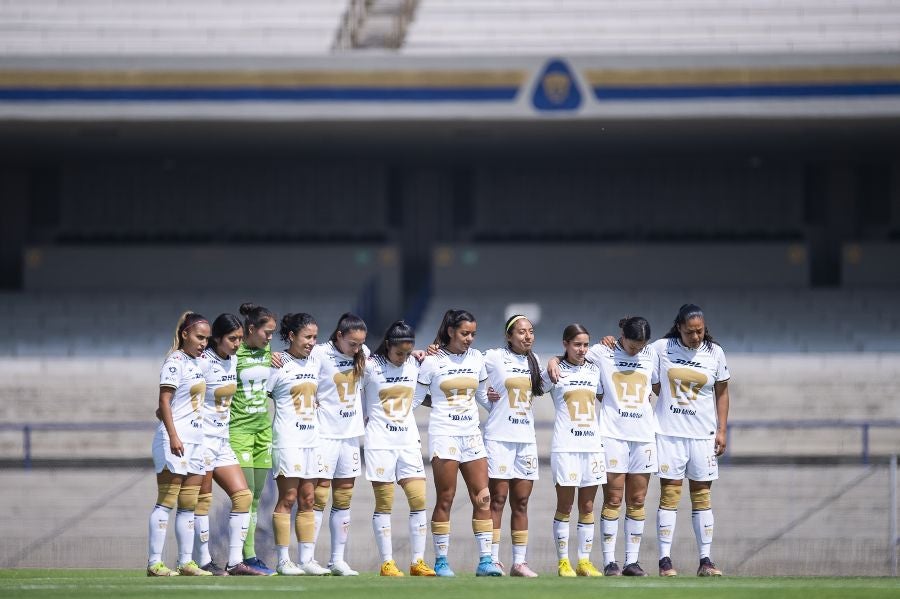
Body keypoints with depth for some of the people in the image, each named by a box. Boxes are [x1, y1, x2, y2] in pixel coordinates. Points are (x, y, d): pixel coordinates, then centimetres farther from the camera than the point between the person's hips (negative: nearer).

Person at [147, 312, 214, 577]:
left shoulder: (197, 363, 15)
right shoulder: (175, 362, -10)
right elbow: (164, 401, -15)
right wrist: (173, 436, -20)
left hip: (195, 441, 8)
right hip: (175, 441, -8)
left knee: (189, 506, 8)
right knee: (166, 503, -7)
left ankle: (186, 562, 11)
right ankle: (154, 562, -7)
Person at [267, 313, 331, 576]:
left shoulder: (316, 362, 11)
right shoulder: (279, 365, -7)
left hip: (311, 439, 7)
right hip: (288, 439, -7)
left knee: (307, 500, 6)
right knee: (288, 498, -6)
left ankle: (307, 559, 9)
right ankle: (283, 561, -4)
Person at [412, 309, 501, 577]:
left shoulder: (476, 358, 11)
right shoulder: (433, 361, -1)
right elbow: (415, 398, 3)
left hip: (471, 434, 4)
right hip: (443, 434, -4)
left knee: (483, 498, -4)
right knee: (445, 499, -4)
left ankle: (485, 560, -4)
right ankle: (441, 561, 1)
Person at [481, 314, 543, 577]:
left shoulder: (533, 361, 14)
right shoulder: (494, 358, -3)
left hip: (526, 437, 5)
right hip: (499, 437, -5)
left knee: (521, 503, 5)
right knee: (497, 499, -6)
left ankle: (519, 562, 7)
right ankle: (493, 560, -5)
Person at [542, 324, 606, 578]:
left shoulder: (594, 371, 12)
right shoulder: (555, 371, 1)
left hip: (592, 444, 4)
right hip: (565, 446, -4)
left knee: (587, 506, 5)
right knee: (565, 506, -1)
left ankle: (584, 561, 9)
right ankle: (563, 562, 3)